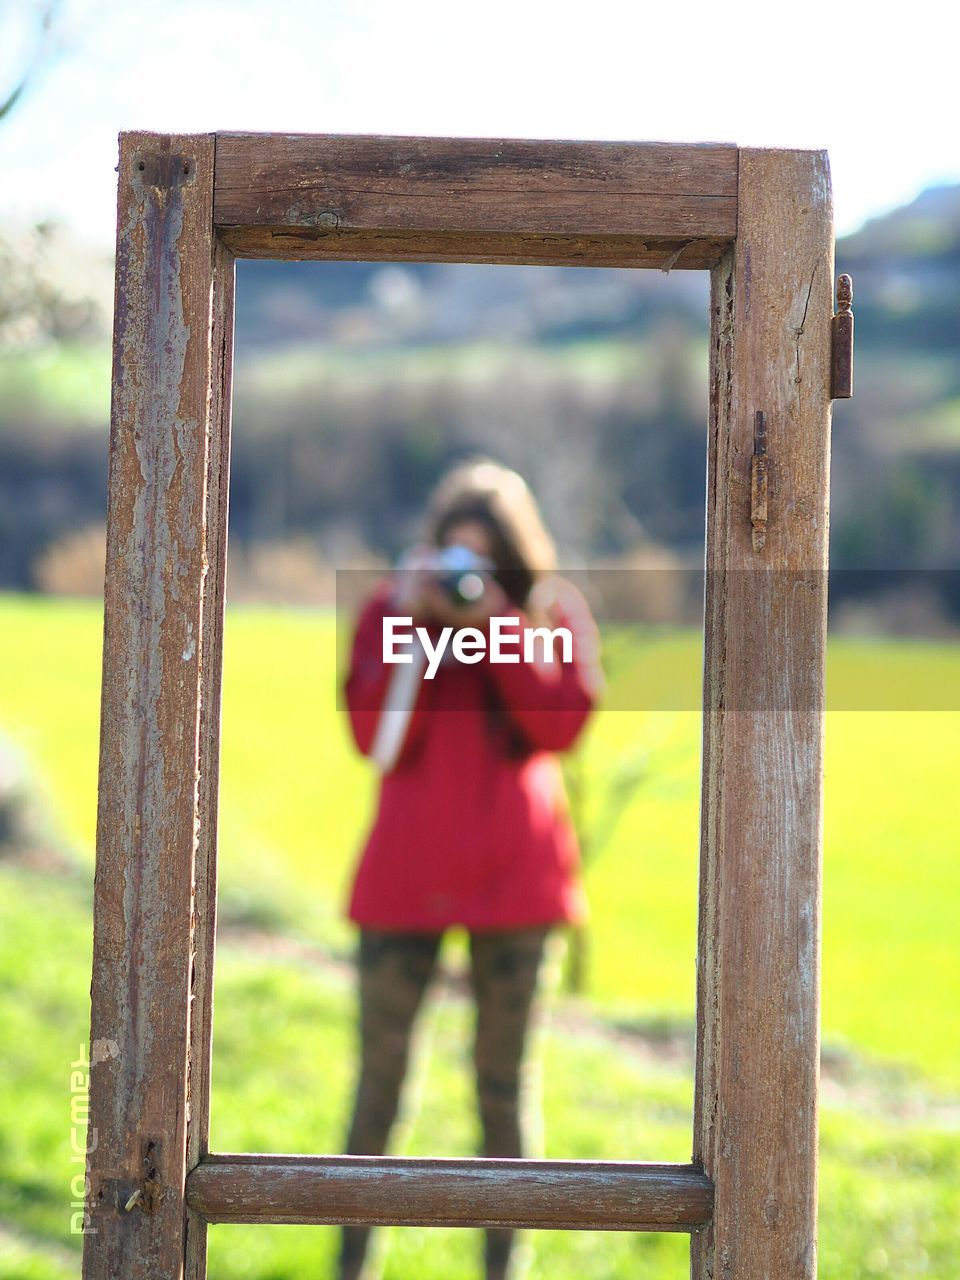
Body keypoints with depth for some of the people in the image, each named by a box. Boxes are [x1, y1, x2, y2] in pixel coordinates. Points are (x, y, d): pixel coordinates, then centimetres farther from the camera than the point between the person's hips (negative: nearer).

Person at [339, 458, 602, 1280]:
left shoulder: (554, 613, 4)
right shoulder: (394, 609, 3)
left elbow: (565, 721, -11)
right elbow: (375, 736, -7)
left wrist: (496, 625, -15)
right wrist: (414, 627, -14)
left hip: (513, 869, 0)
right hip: (408, 870, 0)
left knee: (502, 1075, 5)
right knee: (380, 1069, 1)